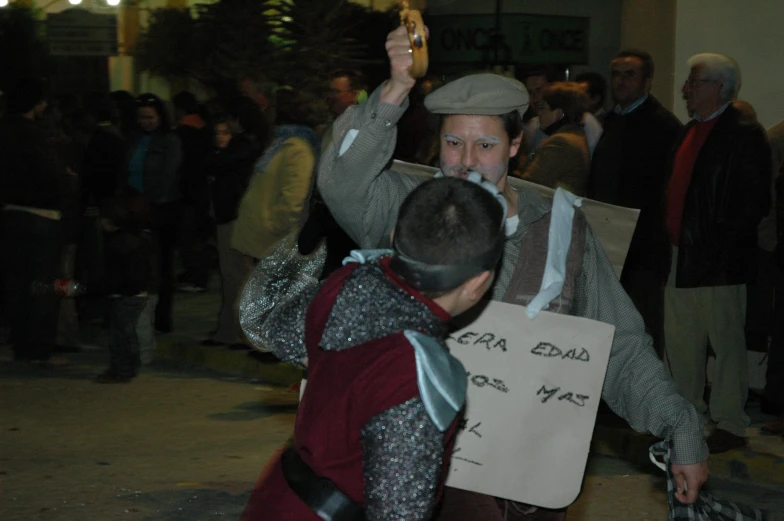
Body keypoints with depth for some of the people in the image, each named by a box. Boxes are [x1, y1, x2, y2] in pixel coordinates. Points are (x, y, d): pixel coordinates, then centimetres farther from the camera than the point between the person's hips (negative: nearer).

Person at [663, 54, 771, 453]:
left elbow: (753, 202, -16)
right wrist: (669, 237, 9)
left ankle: (730, 426, 9)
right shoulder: (692, 131, 15)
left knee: (726, 341, 0)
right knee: (680, 338, 14)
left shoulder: (744, 134, -11)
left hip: (717, 261, -9)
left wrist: (719, 245, -20)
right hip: (681, 256, 9)